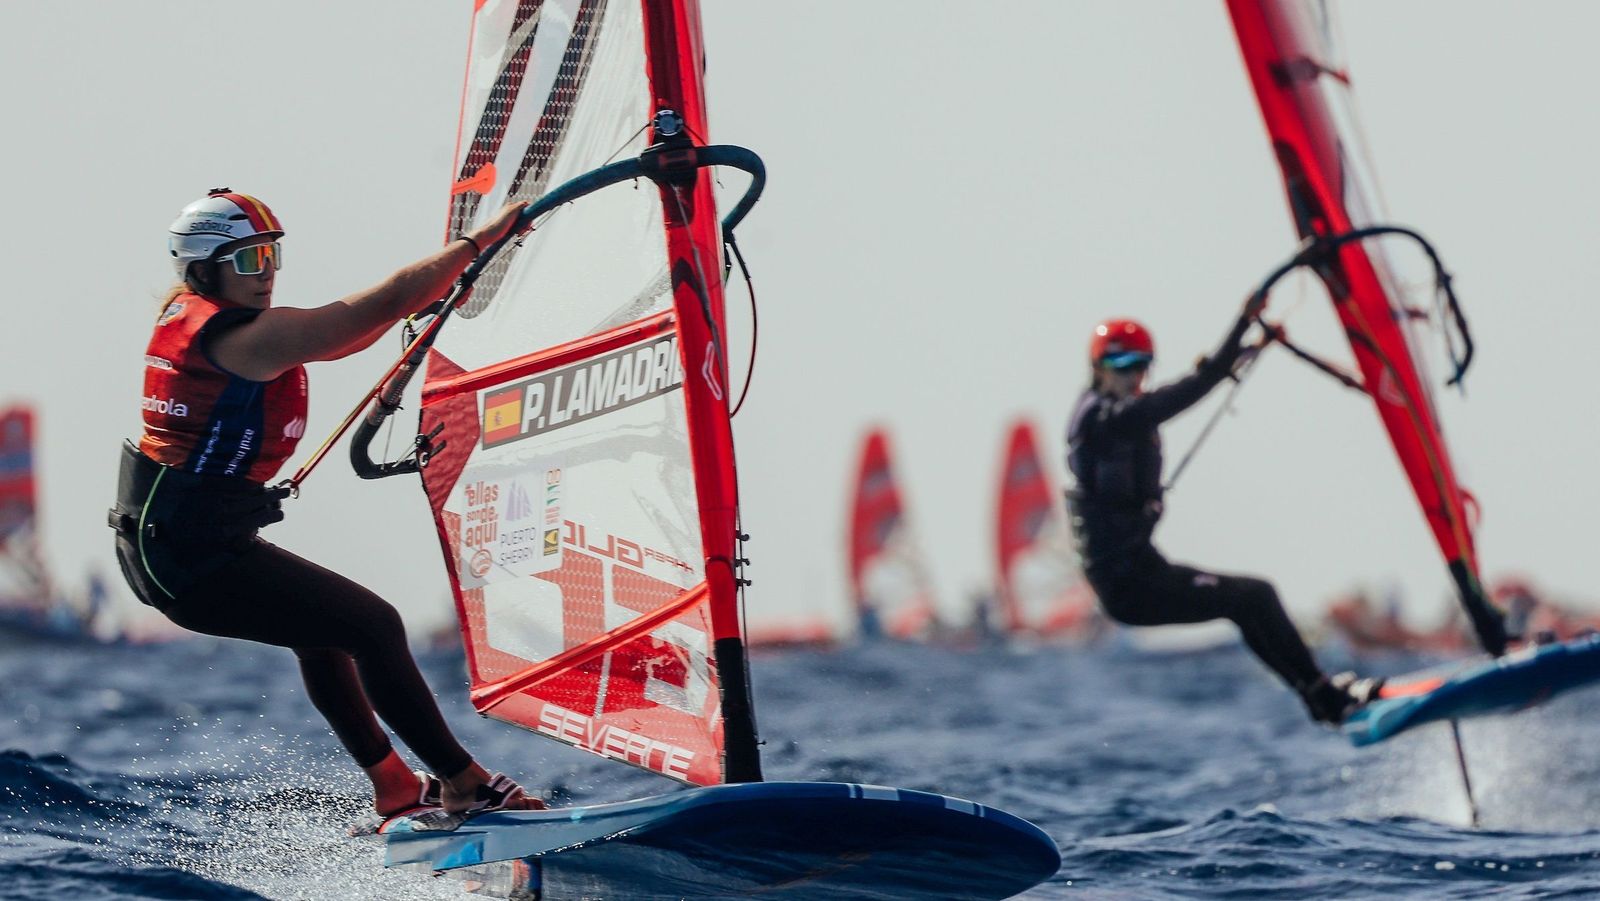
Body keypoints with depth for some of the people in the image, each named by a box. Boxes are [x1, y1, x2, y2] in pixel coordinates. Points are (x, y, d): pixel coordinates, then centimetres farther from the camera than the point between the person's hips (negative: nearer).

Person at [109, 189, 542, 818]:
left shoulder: (185, 310, 9)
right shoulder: (237, 335, -19)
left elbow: (337, 337, 21)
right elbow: (381, 306, -18)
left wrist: (424, 295, 14)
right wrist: (481, 238, -10)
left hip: (157, 541, 11)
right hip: (193, 558, -11)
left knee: (322, 627, 26)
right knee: (373, 626, -5)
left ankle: (393, 788, 34)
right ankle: (464, 784, 3)